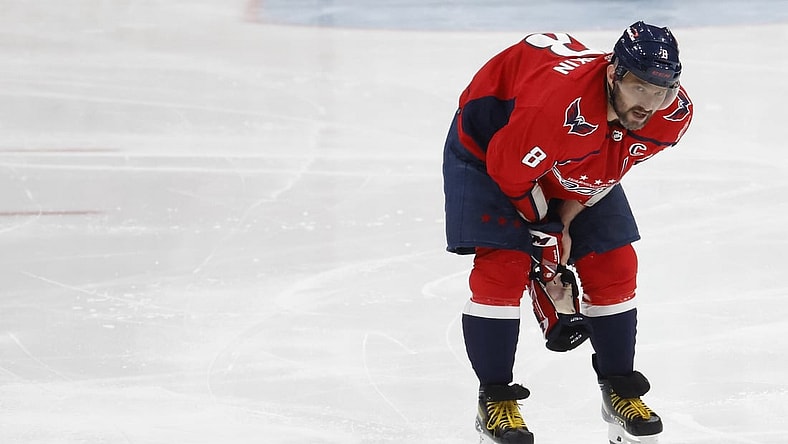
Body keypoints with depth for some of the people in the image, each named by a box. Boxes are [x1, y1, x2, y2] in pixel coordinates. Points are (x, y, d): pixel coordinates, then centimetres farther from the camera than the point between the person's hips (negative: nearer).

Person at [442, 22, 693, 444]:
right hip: (489, 145, -6)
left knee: (614, 266, 1)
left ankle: (620, 390, 18)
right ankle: (494, 401, -5)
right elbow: (510, 169, -30)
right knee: (503, 267, -17)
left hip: (574, 169, 6)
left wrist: (567, 218, -13)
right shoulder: (559, 98, -45)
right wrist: (546, 235, -19)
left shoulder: (674, 115, -24)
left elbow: (614, 164, -6)